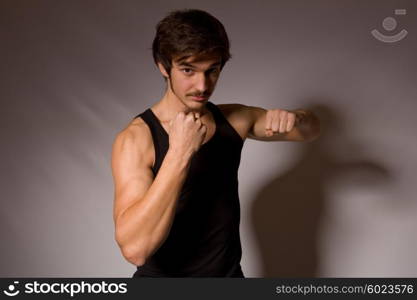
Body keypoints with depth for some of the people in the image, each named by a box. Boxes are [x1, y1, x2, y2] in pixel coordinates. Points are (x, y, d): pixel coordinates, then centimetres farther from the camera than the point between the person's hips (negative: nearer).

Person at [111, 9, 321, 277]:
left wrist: (295, 118, -15)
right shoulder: (136, 139, -20)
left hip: (230, 272, 5)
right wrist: (179, 153, -35)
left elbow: (312, 130, 8)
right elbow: (134, 248, -30)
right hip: (163, 275, -5)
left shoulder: (233, 120, -4)